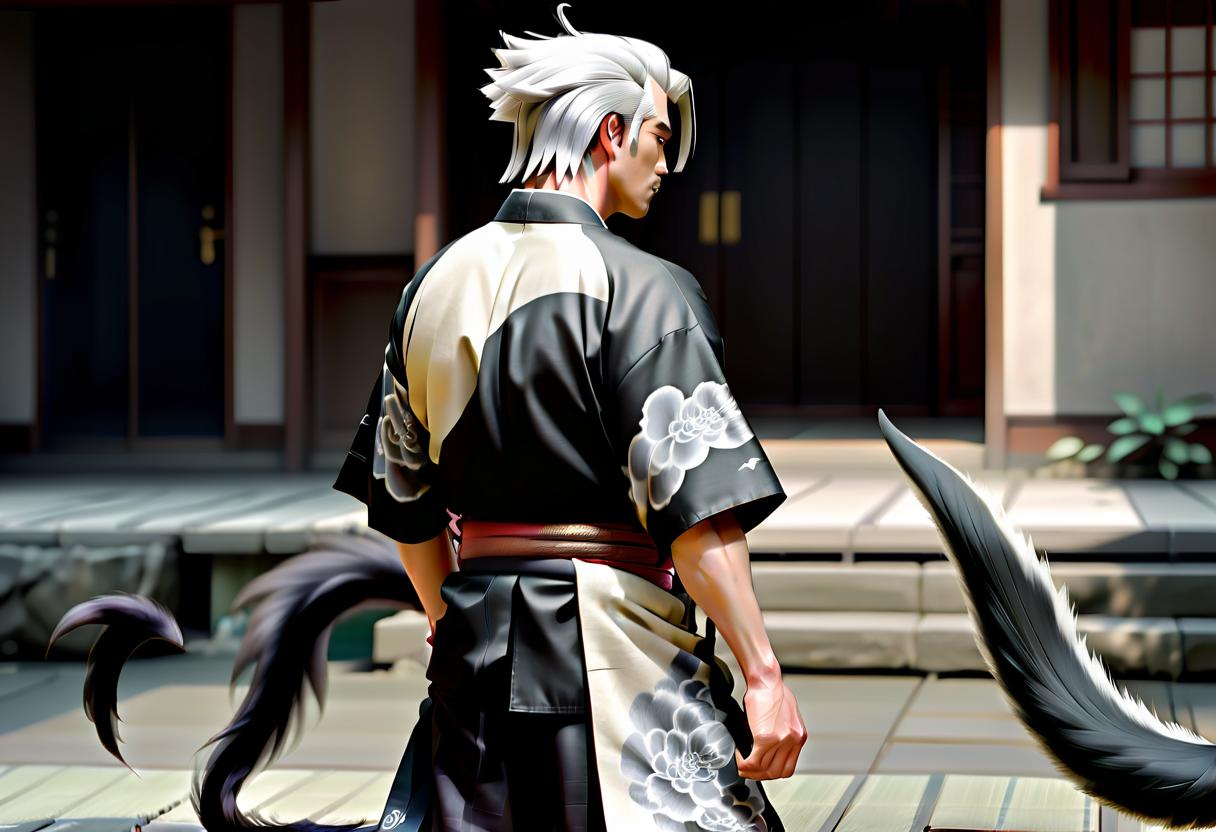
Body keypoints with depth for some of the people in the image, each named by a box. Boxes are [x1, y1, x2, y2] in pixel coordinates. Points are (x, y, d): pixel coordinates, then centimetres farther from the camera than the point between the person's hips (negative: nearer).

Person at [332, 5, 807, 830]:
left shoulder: (436, 284, 9)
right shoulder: (639, 288, -11)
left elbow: (406, 498, 15)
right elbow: (695, 506, -17)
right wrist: (764, 673, -15)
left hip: (478, 641, 7)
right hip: (615, 638, -7)